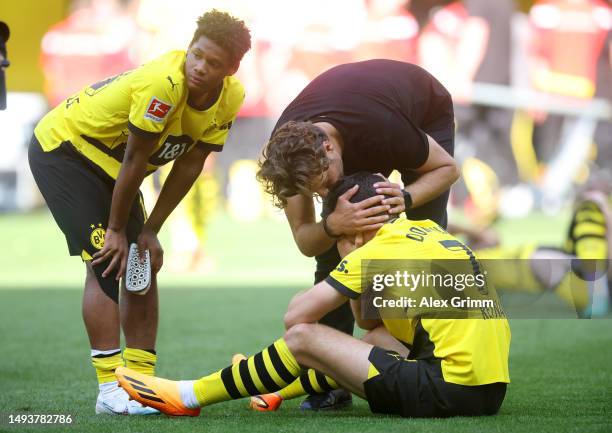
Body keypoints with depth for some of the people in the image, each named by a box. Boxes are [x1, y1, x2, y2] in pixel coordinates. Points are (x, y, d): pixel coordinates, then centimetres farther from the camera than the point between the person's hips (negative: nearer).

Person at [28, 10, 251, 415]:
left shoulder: (230, 97, -12)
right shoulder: (164, 82, -35)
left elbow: (189, 164, -5)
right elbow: (134, 160, -26)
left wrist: (150, 230, -4)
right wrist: (116, 230, -17)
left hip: (107, 163, 8)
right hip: (62, 147, -8)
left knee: (142, 265, 4)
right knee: (107, 263, -17)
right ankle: (110, 389, -17)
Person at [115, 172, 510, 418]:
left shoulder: (378, 250, -4)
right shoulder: (429, 231, 19)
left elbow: (296, 316, -2)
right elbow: (367, 320, 27)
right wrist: (354, 269, 17)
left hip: (449, 392, -8)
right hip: (492, 389, 8)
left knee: (303, 338, -1)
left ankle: (188, 397, 9)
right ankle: (280, 391, 44)